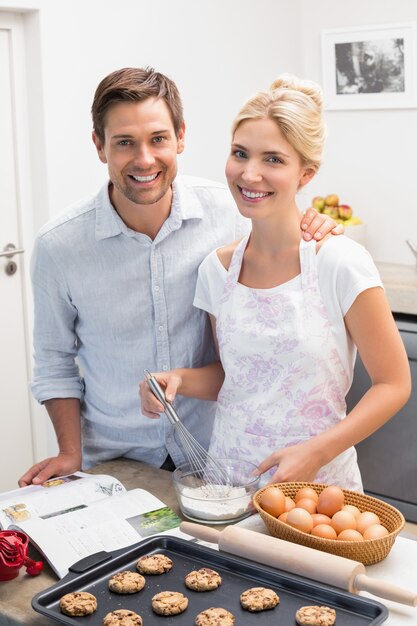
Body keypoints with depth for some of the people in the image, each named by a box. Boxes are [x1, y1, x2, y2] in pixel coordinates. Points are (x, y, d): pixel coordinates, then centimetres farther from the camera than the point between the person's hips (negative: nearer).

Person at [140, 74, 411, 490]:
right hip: (226, 475, 4)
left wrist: (315, 452, -19)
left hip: (318, 483, -4)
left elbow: (393, 384, -9)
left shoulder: (340, 263, -15)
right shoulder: (217, 269, -1)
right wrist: (180, 380, -7)